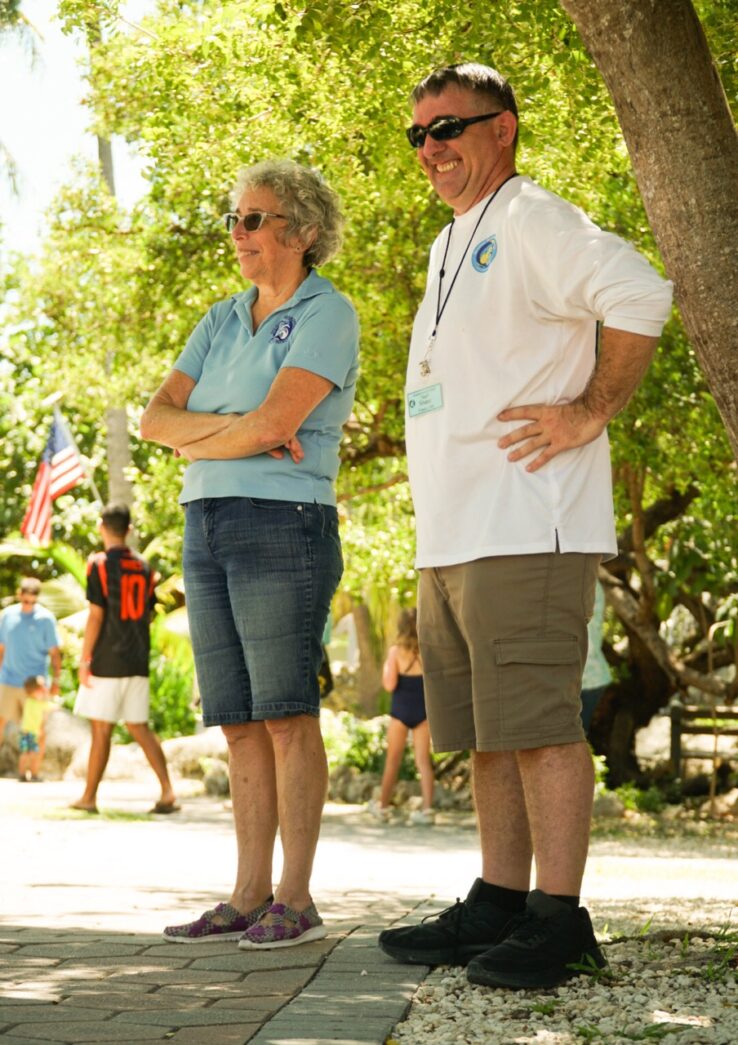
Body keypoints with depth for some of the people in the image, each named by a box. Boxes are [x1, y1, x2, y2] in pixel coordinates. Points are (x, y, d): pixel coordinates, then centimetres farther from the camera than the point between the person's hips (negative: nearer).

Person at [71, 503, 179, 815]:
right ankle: (167, 792, -1)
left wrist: (84, 660, -8)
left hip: (107, 661, -5)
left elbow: (96, 616, -12)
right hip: (137, 662, 5)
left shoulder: (99, 564, -8)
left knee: (101, 729, 1)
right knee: (139, 727, 9)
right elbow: (147, 612, 13)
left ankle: (89, 796, 9)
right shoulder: (144, 567, 9)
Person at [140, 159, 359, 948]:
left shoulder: (327, 314, -4)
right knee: (240, 724, 6)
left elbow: (275, 423, -17)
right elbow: (155, 417, 6)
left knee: (285, 715, -7)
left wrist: (197, 440, -1)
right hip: (207, 529, 7)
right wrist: (233, 427, -11)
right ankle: (249, 897, 9)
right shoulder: (221, 321, 17)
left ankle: (296, 899, -3)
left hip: (284, 526, -7)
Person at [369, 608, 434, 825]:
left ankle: (383, 806, 23)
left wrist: (385, 667, 3)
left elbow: (390, 685, -14)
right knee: (423, 760, 3)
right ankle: (427, 808, -5)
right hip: (423, 711, 1)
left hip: (400, 711, -1)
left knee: (393, 761, 11)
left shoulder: (396, 651, -10)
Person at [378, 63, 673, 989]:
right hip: (450, 535, 10)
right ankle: (499, 906, 18)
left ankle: (558, 920, -6)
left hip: (525, 528, -10)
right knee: (485, 735, 11)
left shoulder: (532, 221, -7)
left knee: (537, 724, -10)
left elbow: (641, 296, -22)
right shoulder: (449, 247, 22)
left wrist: (591, 413, -16)